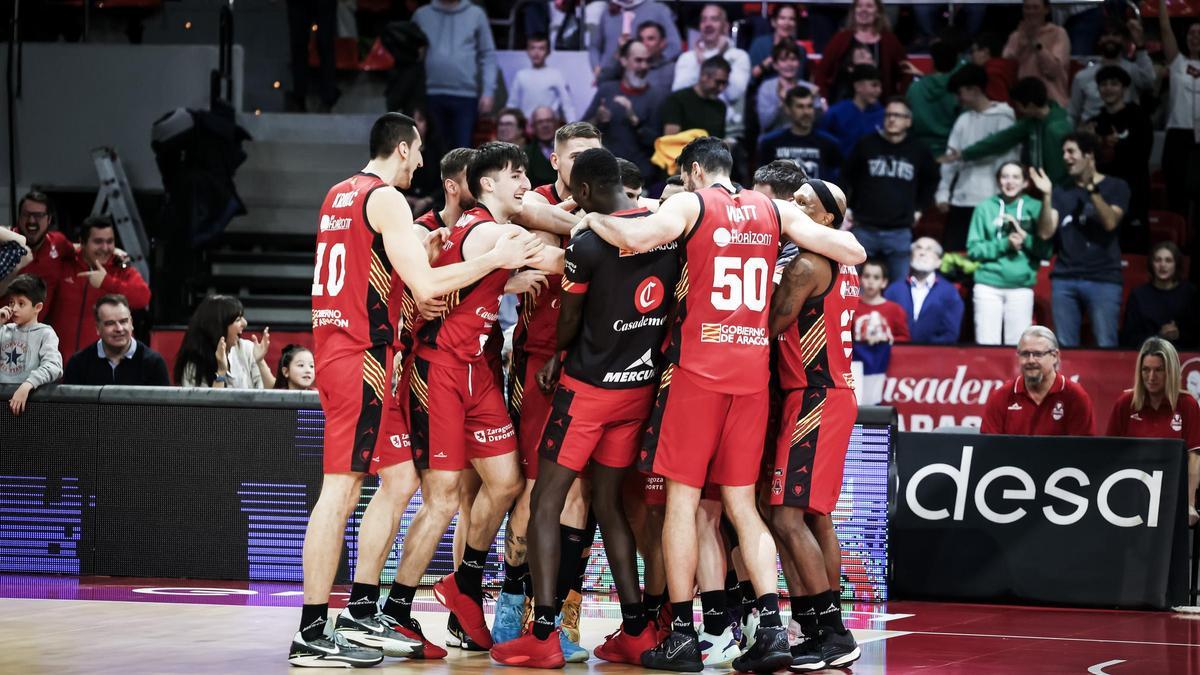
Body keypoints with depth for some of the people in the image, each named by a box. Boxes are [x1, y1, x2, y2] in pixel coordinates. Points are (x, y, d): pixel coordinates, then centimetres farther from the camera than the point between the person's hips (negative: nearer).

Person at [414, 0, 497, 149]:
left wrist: (488, 91, -4)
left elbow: (488, 55, 6)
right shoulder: (421, 15, 9)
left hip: (466, 95, -1)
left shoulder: (475, 14, 7)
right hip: (431, 95, 1)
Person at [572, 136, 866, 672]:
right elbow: (852, 252, 7)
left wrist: (593, 220, -1)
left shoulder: (692, 204, -1)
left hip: (698, 366, -4)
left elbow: (638, 237, -19)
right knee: (742, 503, 9)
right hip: (753, 370, 4)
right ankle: (771, 626, -4)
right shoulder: (774, 211, 11)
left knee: (682, 497, 2)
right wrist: (830, 229, 29)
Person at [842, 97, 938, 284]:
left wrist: (919, 209, 15)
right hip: (864, 228, 0)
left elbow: (931, 180, 22)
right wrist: (847, 209, 6)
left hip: (900, 232, 0)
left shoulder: (918, 150, 4)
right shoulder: (867, 144, 2)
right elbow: (846, 176, 11)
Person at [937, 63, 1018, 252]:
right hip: (960, 200, 6)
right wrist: (943, 192, 6)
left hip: (990, 202, -6)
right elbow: (950, 159, 14)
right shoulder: (963, 120, 14)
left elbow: (1008, 161, -7)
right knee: (951, 252, 4)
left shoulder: (1002, 119, -4)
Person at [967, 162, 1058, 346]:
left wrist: (1025, 239, -12)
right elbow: (973, 249, 2)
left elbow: (1046, 251, 4)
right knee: (987, 345, -3)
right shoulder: (985, 208, 6)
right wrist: (1005, 244, -11)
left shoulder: (1035, 208, 7)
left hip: (1021, 287, 0)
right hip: (988, 285, 0)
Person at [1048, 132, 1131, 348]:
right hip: (1065, 279, 3)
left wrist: (1093, 190, -18)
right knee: (1064, 346, 2)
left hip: (1104, 279, -3)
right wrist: (1046, 196, -8)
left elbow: (1110, 223, -10)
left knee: (1105, 346, -8)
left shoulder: (1115, 187, 5)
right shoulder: (1061, 191, 13)